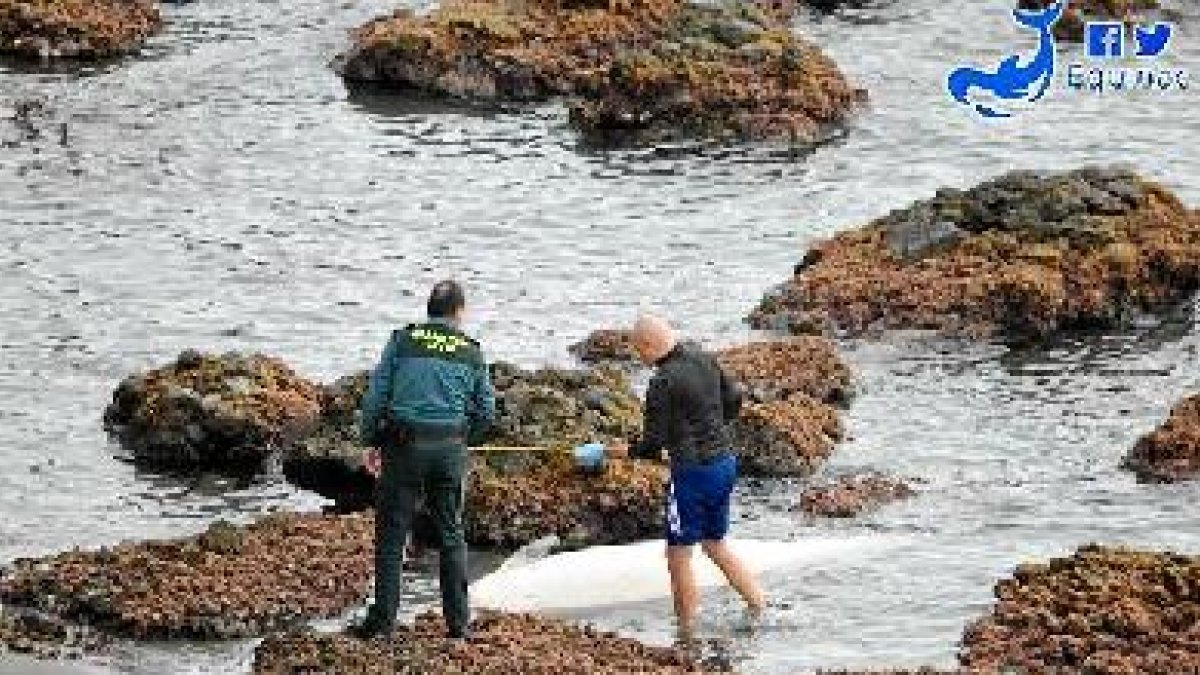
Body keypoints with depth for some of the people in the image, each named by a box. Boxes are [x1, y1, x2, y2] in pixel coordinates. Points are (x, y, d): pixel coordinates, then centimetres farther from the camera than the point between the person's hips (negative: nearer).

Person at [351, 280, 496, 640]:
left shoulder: (403, 341, 1)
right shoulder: (471, 352, 6)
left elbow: (375, 396, -2)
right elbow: (486, 412, 8)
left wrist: (372, 442, 10)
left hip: (404, 446, -2)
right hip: (451, 450, 2)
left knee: (391, 534, 4)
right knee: (451, 535, 11)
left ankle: (383, 619, 2)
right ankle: (458, 620, 11)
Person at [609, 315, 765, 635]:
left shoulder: (662, 383, -19)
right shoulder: (703, 359, 3)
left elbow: (653, 445, -15)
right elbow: (733, 400, 15)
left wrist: (628, 451, 3)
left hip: (693, 471, -8)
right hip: (725, 462, 8)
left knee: (678, 556, 5)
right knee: (716, 546, 23)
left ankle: (687, 634, 11)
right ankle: (761, 608, 23)